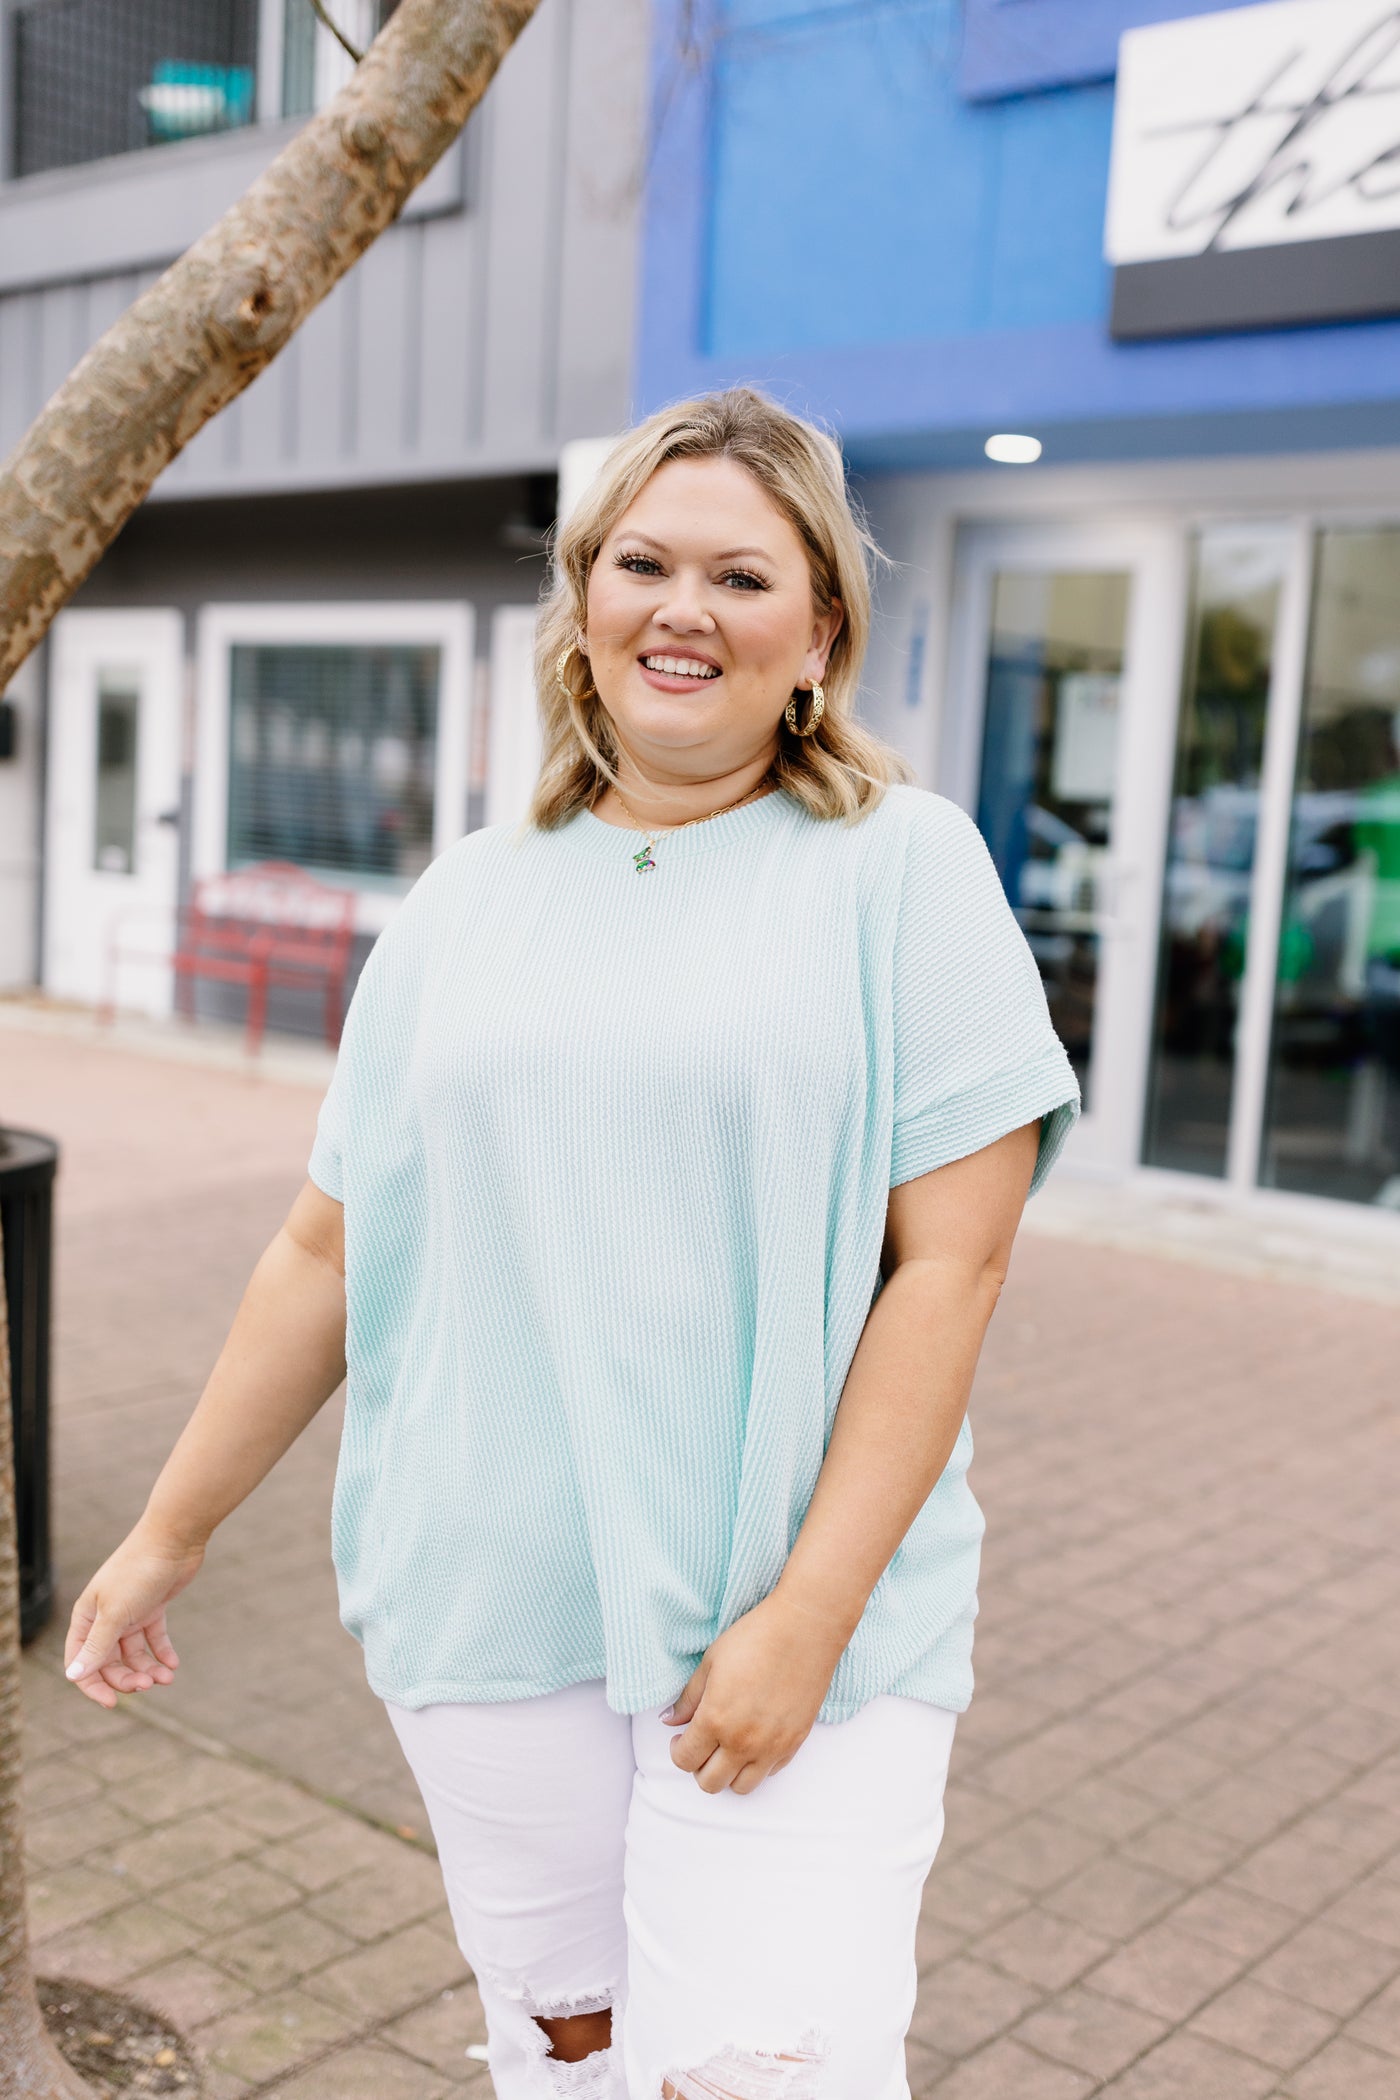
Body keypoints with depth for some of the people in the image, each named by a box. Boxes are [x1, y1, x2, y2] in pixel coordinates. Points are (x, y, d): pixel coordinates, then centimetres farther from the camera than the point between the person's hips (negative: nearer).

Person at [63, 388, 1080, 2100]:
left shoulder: (903, 867, -4)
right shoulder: (467, 903, 7)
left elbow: (951, 1258, -10)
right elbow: (326, 1253, 11)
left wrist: (809, 1611, -15)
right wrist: (168, 1534, 14)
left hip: (800, 1617, -3)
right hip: (493, 1615, 4)